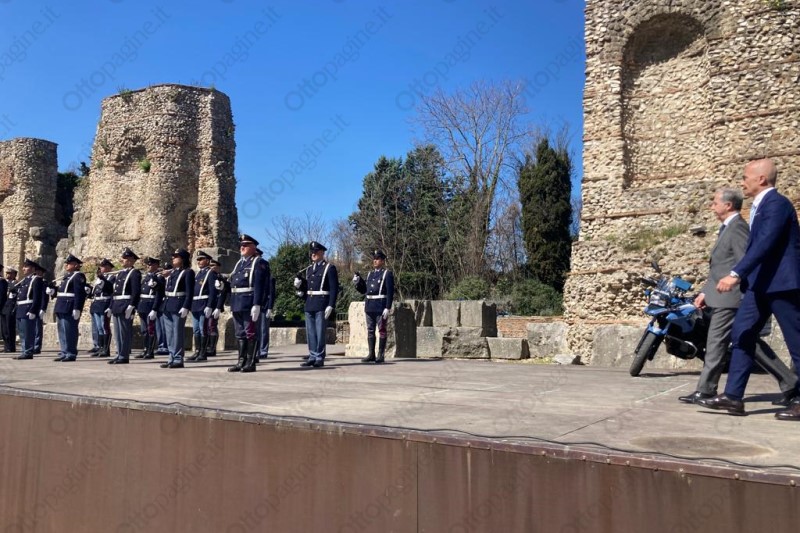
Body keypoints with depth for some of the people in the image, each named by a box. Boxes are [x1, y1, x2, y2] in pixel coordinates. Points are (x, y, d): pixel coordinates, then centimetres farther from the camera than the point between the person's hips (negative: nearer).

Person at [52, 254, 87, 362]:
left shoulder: (78, 276, -10)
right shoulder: (67, 276, 20)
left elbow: (80, 294, -18)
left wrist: (77, 309, -24)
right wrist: (53, 291, 5)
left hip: (70, 308, -10)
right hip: (61, 308, 10)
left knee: (69, 331, -7)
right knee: (62, 331, 13)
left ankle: (71, 354, -1)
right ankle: (64, 353, 20)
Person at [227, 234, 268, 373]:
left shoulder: (259, 263, -5)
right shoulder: (239, 263, 20)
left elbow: (259, 286, -14)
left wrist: (256, 305, -22)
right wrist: (232, 304, 16)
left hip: (249, 304, -8)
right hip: (237, 304, 8)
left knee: (250, 333, -4)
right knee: (240, 334, 10)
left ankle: (251, 363, 1)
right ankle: (241, 362, 16)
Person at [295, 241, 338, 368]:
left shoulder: (330, 268, -3)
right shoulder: (308, 269, 17)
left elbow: (334, 289, -9)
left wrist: (331, 306, -16)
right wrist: (299, 285, 0)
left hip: (322, 305, -6)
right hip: (309, 305, 6)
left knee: (320, 332, -4)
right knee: (310, 333, 7)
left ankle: (320, 358, 2)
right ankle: (312, 357, 14)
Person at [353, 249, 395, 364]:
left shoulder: (387, 274, -4)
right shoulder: (370, 274, 16)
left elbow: (390, 292, -10)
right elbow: (363, 290, 19)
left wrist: (388, 308, -17)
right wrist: (357, 282, 0)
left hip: (381, 306, -7)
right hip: (369, 306, 7)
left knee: (381, 330, -2)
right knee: (370, 330, 7)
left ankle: (381, 355, 3)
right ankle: (371, 354, 13)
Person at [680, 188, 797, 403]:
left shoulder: (738, 227, -12)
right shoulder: (728, 228, 19)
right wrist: (705, 292, 18)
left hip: (730, 298, -10)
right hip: (722, 298, 10)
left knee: (716, 344, -4)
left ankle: (705, 391, 3)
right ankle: (788, 382, 19)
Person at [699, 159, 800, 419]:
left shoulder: (777, 203, -14)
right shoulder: (761, 205, 16)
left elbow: (764, 243, -25)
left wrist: (736, 274, -32)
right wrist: (743, 277, 24)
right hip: (760, 283, 10)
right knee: (742, 335, 4)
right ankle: (733, 396, 5)